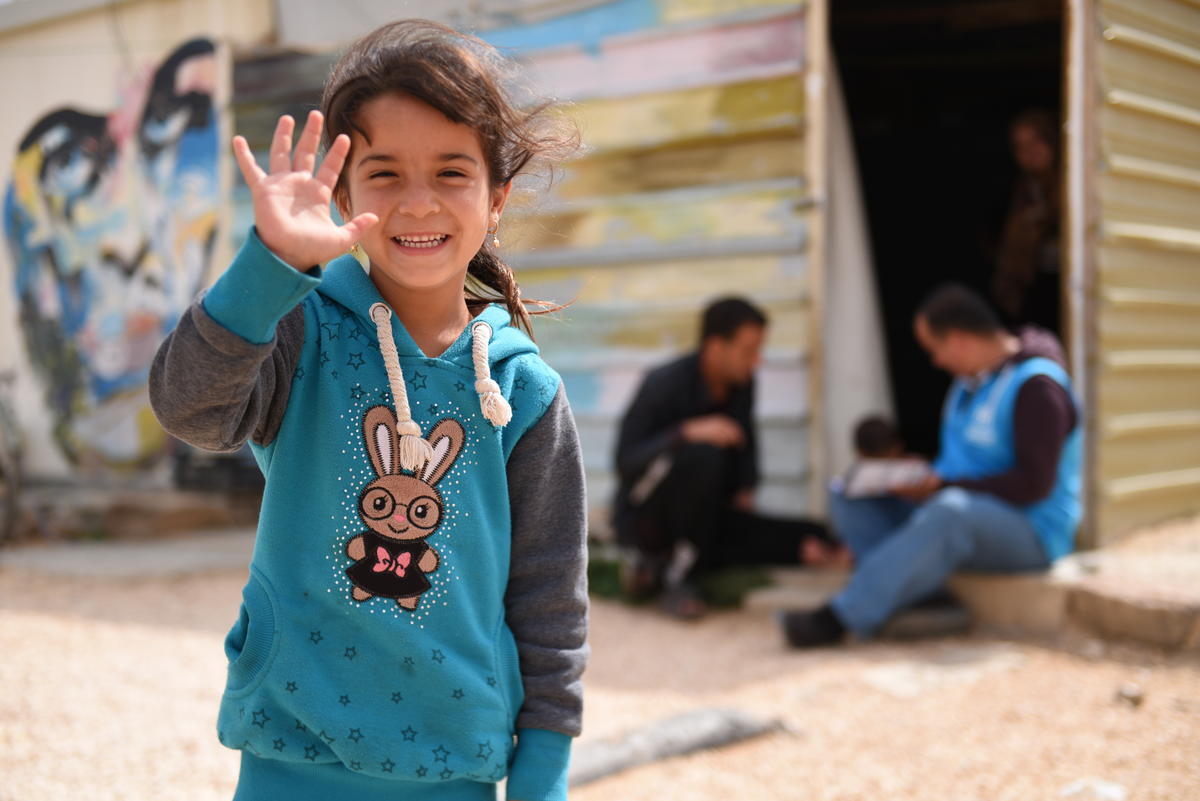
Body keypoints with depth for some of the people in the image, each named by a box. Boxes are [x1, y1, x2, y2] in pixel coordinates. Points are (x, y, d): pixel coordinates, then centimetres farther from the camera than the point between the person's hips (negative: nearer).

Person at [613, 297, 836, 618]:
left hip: (704, 516, 8)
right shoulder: (664, 384, -18)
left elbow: (746, 443, 17)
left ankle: (661, 564, -5)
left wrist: (744, 491, -1)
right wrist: (687, 432, -37)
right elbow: (626, 462, -23)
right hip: (645, 516, -8)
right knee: (701, 453, -36)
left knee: (813, 540, -8)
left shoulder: (741, 384, 1)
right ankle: (677, 576, -20)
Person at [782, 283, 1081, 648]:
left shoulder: (1036, 386, -15)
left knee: (949, 511, -41)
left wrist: (942, 485, -21)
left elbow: (1033, 483, -21)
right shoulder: (971, 379, 13)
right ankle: (911, 596, -26)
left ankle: (840, 617, -38)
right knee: (851, 498, -5)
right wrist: (922, 475, 3)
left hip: (1030, 533, -9)